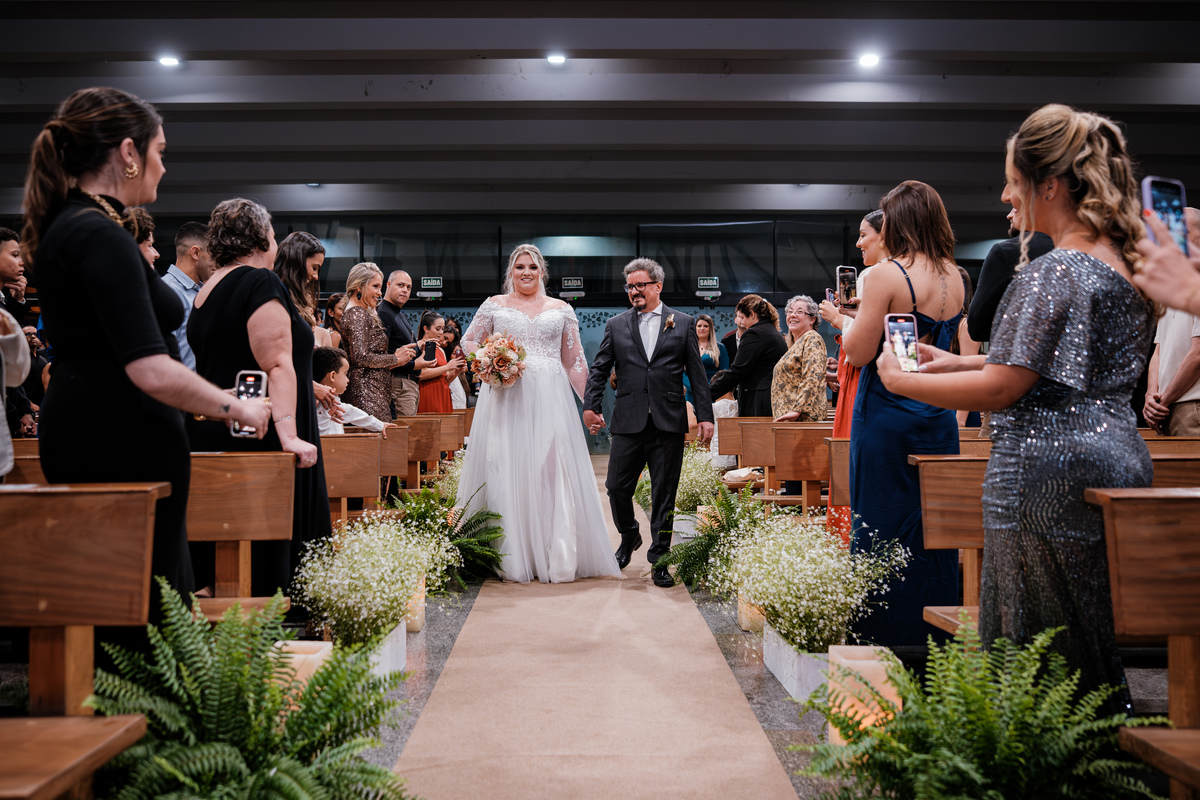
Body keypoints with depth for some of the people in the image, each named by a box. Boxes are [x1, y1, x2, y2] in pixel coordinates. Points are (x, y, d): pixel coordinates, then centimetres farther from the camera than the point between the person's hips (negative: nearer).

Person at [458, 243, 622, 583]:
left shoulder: (561, 309, 13)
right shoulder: (495, 305, 11)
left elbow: (575, 361, 12)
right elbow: (469, 342, 17)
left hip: (550, 399, 0)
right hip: (506, 398, 0)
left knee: (554, 472, -5)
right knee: (507, 471, -2)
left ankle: (559, 560, 0)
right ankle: (512, 559, 5)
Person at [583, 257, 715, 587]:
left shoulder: (683, 323, 9)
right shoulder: (616, 325, 11)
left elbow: (697, 374, 6)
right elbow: (599, 369, 9)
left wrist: (705, 416, 0)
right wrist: (590, 406, -5)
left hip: (669, 424, -1)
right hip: (628, 423, 1)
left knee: (664, 496, 3)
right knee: (617, 488, 2)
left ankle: (659, 559, 16)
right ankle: (629, 537, 31)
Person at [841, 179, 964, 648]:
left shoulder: (887, 276, -14)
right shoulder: (955, 278, 7)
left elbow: (858, 353, -15)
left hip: (888, 417, -6)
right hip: (939, 417, 6)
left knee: (883, 527, 3)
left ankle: (885, 637, 11)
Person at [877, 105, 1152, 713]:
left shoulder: (1051, 275, -17)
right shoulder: (1125, 264, 12)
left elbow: (1000, 389, -18)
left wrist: (900, 381, -5)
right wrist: (960, 363, 17)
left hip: (1050, 479, -10)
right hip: (1119, 464, 10)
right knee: (1097, 654, 17)